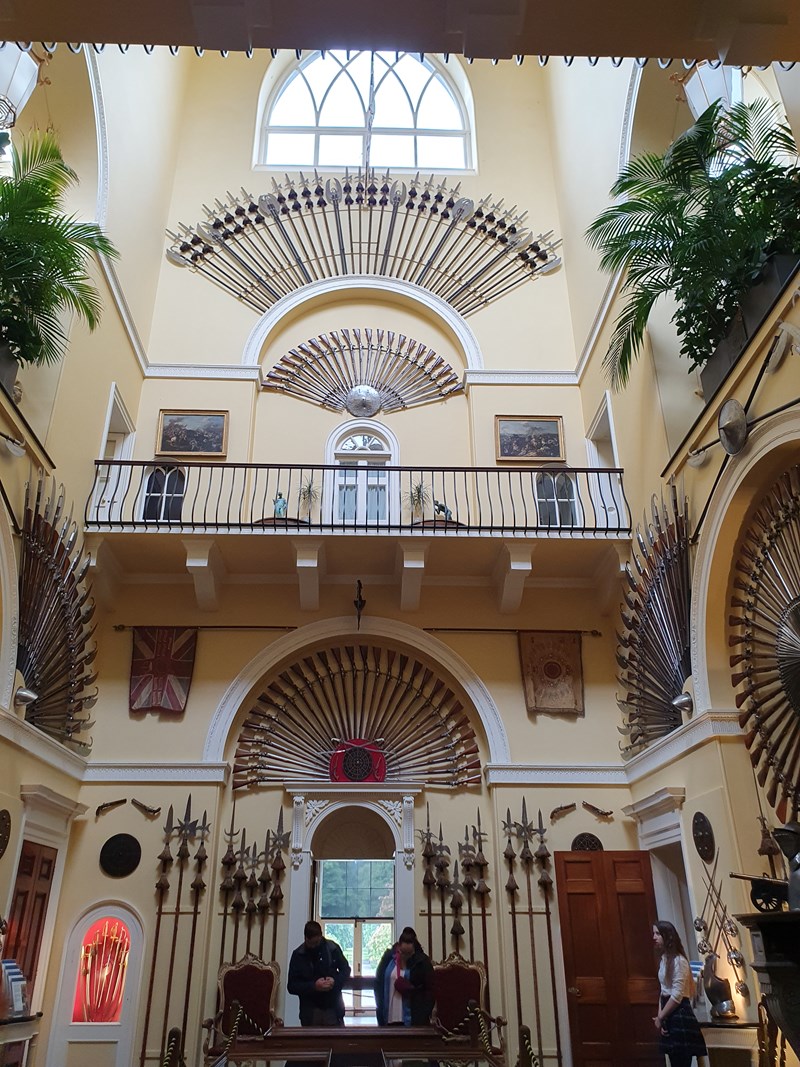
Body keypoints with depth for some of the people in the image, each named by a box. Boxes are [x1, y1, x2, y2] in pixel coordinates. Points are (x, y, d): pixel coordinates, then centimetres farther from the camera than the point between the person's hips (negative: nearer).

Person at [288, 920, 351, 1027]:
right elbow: (291, 986, -4)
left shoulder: (333, 948, -3)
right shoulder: (298, 955, -4)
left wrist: (335, 981, -13)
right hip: (310, 1011, 0)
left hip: (333, 1007, 0)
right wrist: (313, 986, -19)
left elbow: (346, 970, 8)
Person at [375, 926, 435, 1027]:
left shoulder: (422, 961, -5)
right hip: (390, 1016, 3)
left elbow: (430, 989, -3)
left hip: (413, 1018, -2)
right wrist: (380, 1008, 3)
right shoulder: (388, 957, 1)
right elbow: (378, 983, 8)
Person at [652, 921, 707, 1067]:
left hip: (680, 1015, -9)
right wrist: (659, 1015, 2)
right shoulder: (664, 960, 12)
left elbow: (677, 995, -18)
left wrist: (660, 1017, -11)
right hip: (669, 1016, 9)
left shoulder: (678, 960, -15)